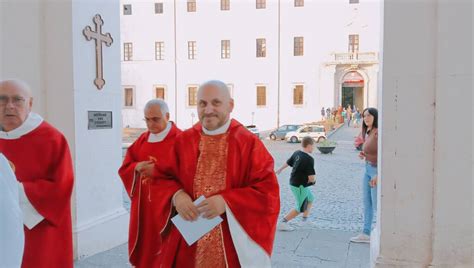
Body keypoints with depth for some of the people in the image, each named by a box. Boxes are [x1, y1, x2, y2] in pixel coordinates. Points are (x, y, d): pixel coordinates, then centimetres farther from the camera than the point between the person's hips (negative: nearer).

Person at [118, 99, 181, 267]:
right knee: (144, 244, 13)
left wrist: (158, 171, -22)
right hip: (143, 204, 6)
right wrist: (137, 167, -11)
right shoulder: (142, 139, 10)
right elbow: (124, 168, 10)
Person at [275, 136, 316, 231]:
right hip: (300, 186, -9)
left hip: (293, 182, 9)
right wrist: (313, 180, -2)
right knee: (300, 208, 3)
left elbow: (288, 162, 16)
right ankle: (282, 223, 3)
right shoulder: (309, 159, -24)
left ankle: (305, 219, 36)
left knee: (310, 198, 27)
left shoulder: (297, 153, 0)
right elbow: (312, 178, -26)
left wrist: (280, 169, 34)